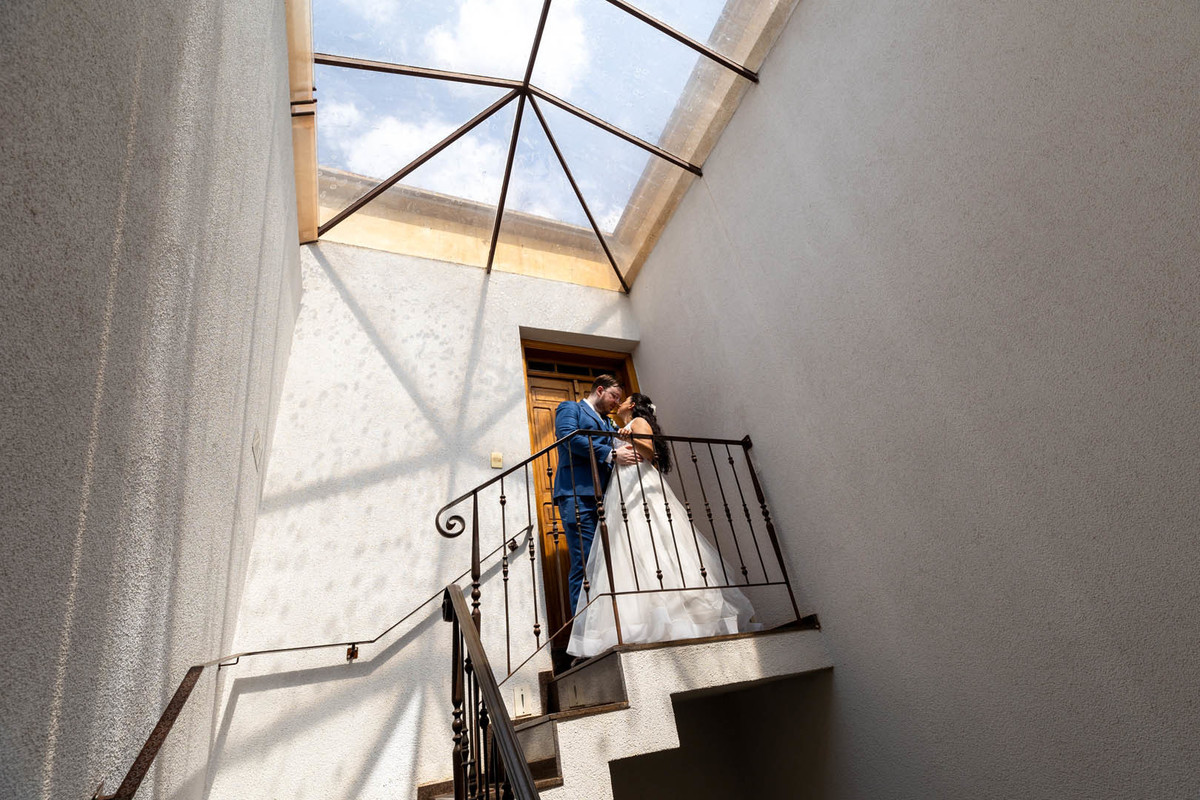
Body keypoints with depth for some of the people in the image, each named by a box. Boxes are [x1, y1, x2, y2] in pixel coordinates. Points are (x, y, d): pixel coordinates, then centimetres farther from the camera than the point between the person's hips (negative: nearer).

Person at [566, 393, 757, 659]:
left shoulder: (639, 422, 7)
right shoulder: (624, 430, 30)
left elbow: (649, 451, -11)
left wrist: (632, 439, -27)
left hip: (641, 487, -8)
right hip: (624, 493, 8)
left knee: (649, 550, -17)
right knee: (628, 554, -4)